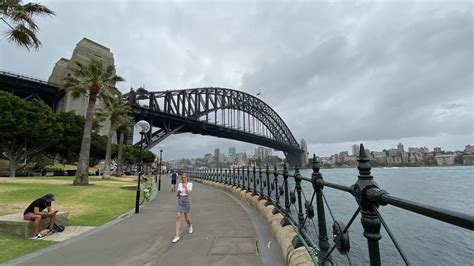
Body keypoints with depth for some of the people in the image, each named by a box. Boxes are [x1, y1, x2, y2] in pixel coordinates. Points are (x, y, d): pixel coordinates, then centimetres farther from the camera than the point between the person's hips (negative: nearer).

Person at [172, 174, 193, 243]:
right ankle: (177, 236, -4)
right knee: (177, 217, -9)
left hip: (186, 202, -3)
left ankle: (190, 226, 45)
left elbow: (189, 193, -19)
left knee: (187, 218, 10)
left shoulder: (190, 184, -8)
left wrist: (185, 186, -25)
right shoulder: (179, 184, 4)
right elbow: (177, 194, 11)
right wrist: (178, 193, -12)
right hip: (179, 202, 3)